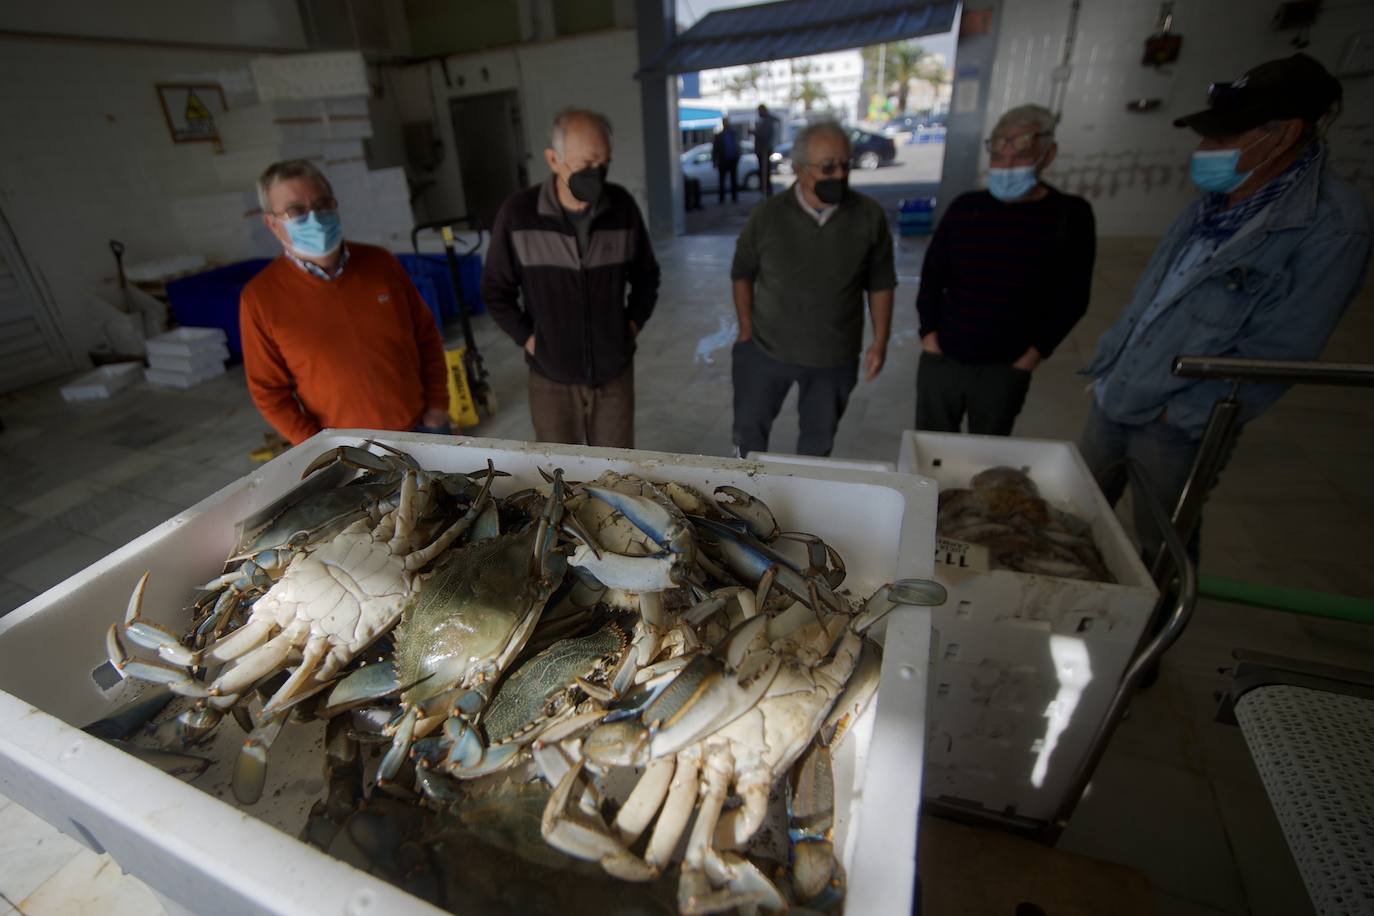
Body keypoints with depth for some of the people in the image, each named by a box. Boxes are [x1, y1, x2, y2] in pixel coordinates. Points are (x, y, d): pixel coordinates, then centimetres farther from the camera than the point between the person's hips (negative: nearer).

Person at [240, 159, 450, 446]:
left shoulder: (379, 262, -1)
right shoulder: (259, 297, -7)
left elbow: (426, 334, 5)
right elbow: (268, 390, -3)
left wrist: (437, 404, -1)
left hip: (423, 429, 2)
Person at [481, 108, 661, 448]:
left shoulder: (622, 205, -6)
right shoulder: (518, 213, -12)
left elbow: (646, 275, 9)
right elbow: (495, 291, 0)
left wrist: (632, 325, 2)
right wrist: (528, 339, -5)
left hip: (615, 370, 2)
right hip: (551, 376, -1)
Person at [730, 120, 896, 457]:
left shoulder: (870, 216, -8)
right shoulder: (767, 215, -9)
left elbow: (880, 285, 1)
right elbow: (742, 274, 2)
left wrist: (880, 343, -1)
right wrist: (747, 331, 0)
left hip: (836, 356, 1)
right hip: (767, 350, 0)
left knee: (819, 439, 17)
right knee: (749, 430, 13)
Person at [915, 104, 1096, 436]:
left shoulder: (1071, 216, -3)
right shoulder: (965, 207, 3)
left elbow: (1070, 299, -1)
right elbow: (931, 277, 5)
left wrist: (1034, 355, -7)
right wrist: (929, 333, -3)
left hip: (1005, 369, -1)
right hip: (940, 359, 2)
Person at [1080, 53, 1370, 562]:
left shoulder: (1332, 227, -18)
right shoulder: (1212, 202, 3)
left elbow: (1273, 356, -20)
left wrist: (1174, 415, -17)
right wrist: (1107, 363, 9)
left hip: (1171, 429, -7)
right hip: (1110, 400, 7)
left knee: (1162, 549, 11)